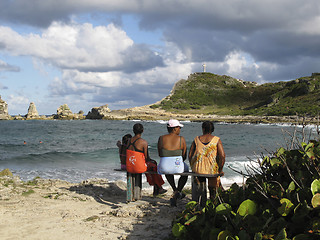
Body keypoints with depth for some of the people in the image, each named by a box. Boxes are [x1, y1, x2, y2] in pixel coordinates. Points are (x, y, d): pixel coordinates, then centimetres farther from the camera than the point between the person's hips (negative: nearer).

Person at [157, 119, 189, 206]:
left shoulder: (161, 138, -1)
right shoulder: (181, 139, -4)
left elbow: (160, 154, 10)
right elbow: (184, 156, 3)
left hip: (164, 168, 2)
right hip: (177, 167, -2)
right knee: (186, 170, 36)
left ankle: (175, 190, 47)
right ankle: (176, 195, 28)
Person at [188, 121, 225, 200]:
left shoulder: (196, 139, 2)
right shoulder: (217, 140, -3)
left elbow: (190, 155, 2)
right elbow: (222, 156, -12)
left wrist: (193, 167, 17)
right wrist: (220, 170, 0)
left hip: (197, 168, 2)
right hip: (211, 169, -2)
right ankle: (212, 195, 44)